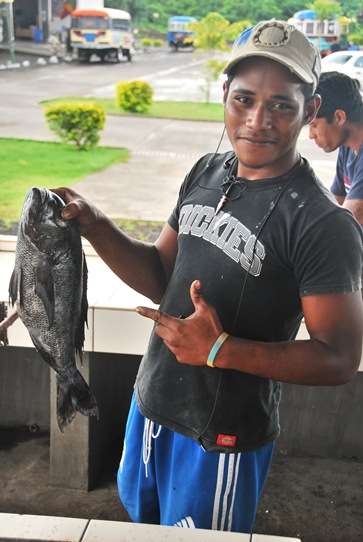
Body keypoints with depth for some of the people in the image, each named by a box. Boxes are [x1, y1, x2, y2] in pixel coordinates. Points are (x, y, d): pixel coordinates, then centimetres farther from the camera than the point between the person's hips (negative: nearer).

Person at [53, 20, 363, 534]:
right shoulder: (207, 171, -2)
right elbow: (161, 277, 4)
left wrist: (220, 350, -29)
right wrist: (96, 227, -12)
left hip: (223, 436, -6)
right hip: (151, 403, 7)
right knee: (143, 519, 29)